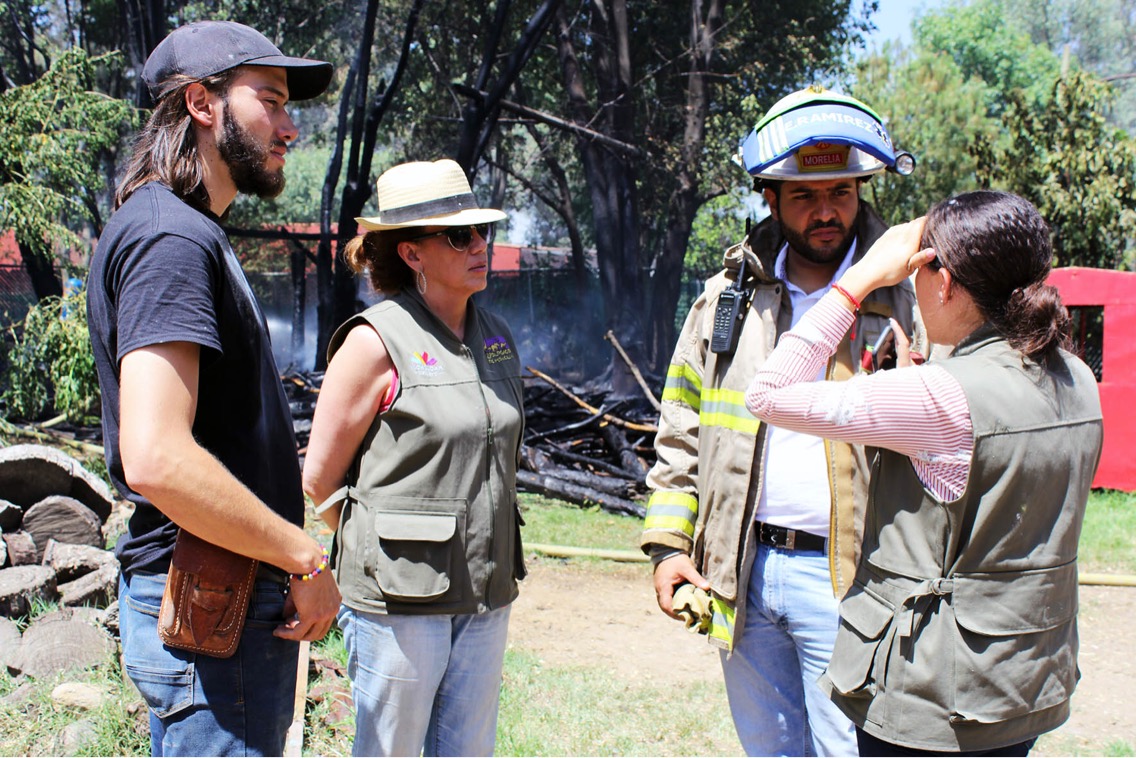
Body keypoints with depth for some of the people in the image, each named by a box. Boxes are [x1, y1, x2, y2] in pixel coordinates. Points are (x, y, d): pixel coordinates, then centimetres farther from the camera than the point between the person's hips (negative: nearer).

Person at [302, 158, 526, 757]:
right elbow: (320, 479, -7)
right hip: (400, 599, -6)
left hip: (486, 595, 6)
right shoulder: (376, 342, -11)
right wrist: (383, 555, 2)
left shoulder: (496, 337, 8)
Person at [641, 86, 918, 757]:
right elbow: (681, 432, 12)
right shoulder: (727, 299, 9)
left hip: (847, 577, -4)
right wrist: (670, 544, 6)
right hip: (743, 573, 4)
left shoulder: (908, 299, -3)